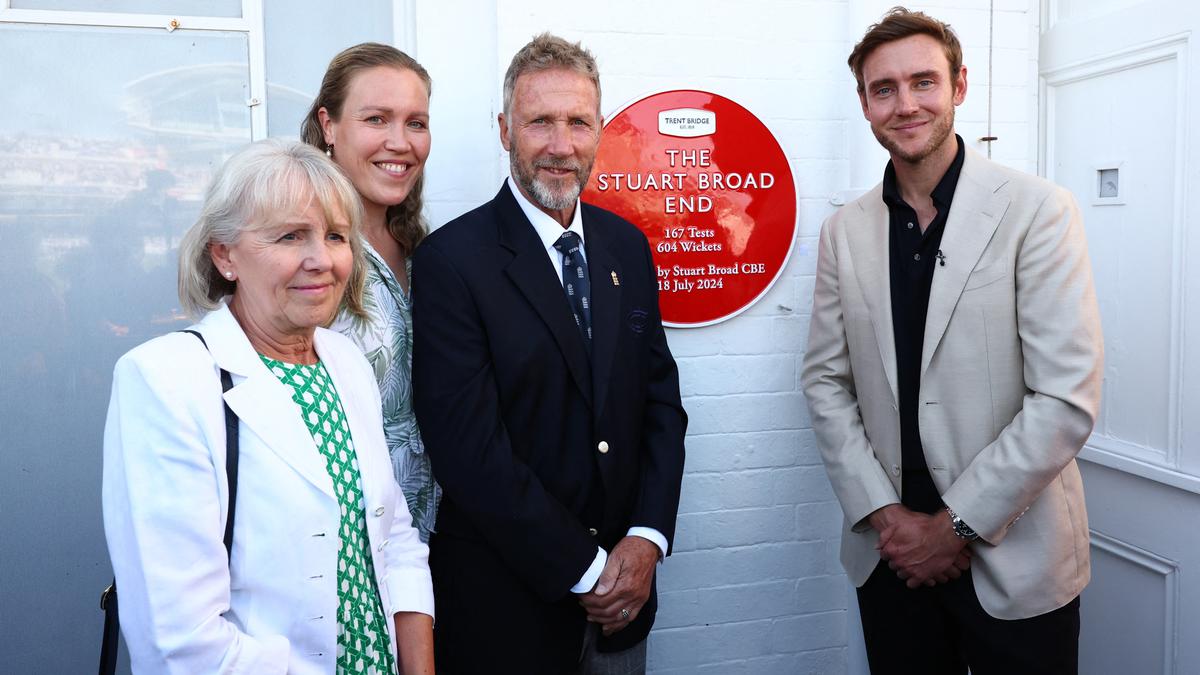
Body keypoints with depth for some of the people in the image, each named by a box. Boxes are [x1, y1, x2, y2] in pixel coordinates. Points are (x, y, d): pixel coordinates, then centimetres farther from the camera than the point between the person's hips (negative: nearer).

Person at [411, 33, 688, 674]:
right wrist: (583, 570, -14)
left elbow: (661, 399, 6)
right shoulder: (451, 259, -14)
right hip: (505, 601, -4)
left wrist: (647, 538, -6)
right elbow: (469, 448, -18)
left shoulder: (627, 244, 4)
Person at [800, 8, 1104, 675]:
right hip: (890, 551, 3)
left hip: (1013, 559, -3)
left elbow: (1067, 400, -14)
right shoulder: (846, 230, 3)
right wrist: (883, 514, -5)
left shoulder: (1038, 211, -9)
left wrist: (956, 525, -13)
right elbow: (826, 381, 4)